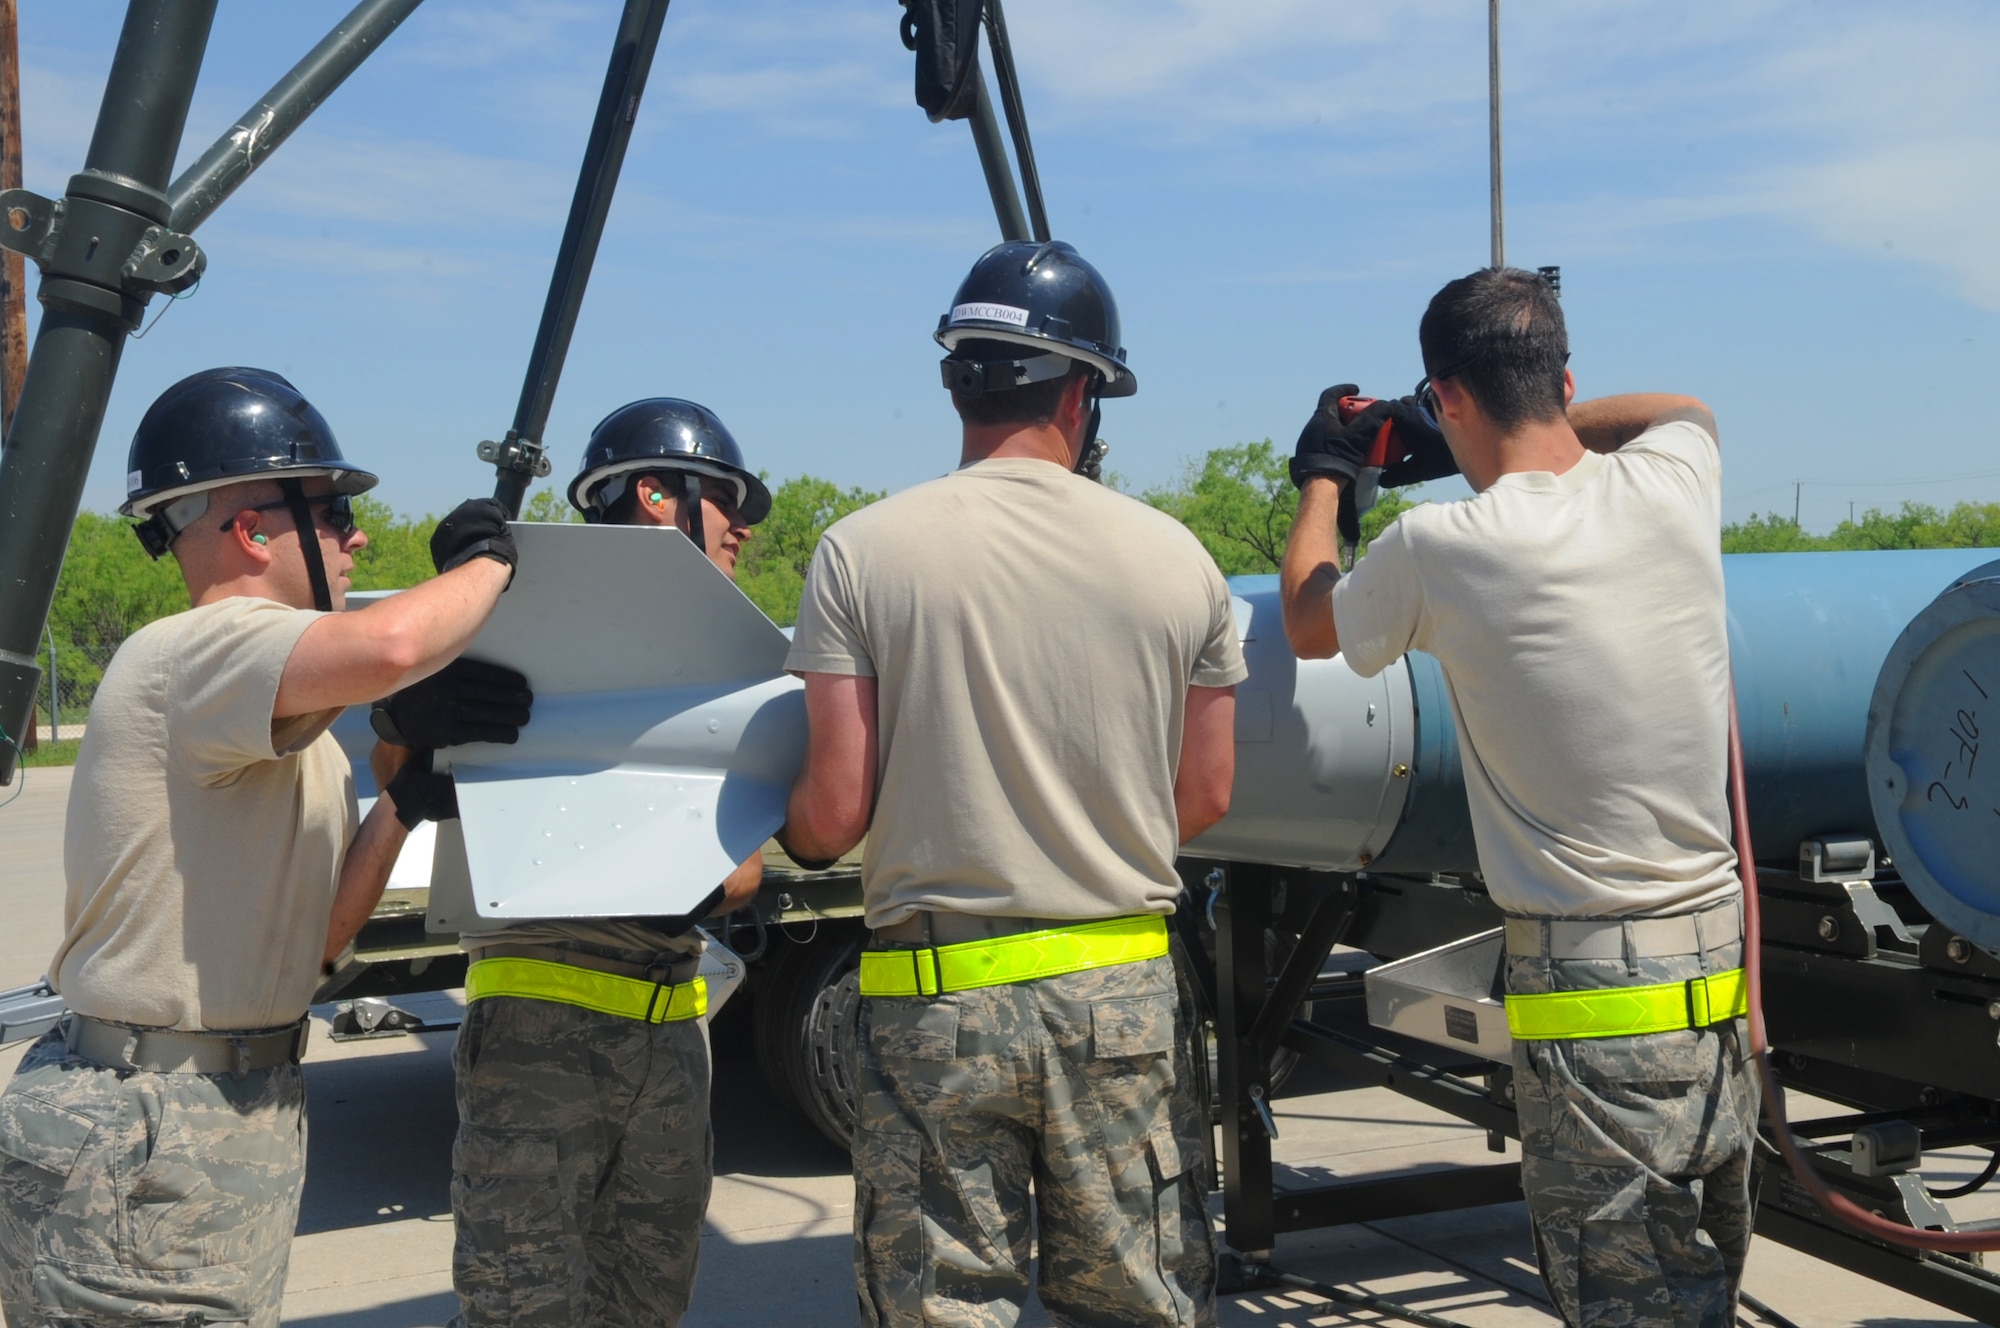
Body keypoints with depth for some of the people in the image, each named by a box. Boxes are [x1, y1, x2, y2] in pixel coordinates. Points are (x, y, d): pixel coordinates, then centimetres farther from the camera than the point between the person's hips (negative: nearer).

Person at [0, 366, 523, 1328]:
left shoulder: (280, 733, 15)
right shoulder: (200, 650, -17)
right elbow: (387, 649, -38)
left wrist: (399, 806, 1)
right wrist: (488, 560, -18)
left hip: (241, 1117, 10)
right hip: (143, 1150, -10)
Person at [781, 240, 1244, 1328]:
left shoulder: (860, 553, -7)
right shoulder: (1174, 558, -1)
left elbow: (833, 815, -9)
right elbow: (1203, 802, 7)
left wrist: (790, 835, 14)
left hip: (938, 995, -2)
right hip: (1127, 992, 2)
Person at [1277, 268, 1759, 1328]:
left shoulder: (1439, 548, -13)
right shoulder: (1672, 484, 0)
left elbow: (1308, 625, 10)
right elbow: (1684, 407, 28)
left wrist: (1322, 479, 26)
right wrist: (1533, 428, 31)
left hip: (1593, 988, -6)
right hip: (1722, 961, 6)